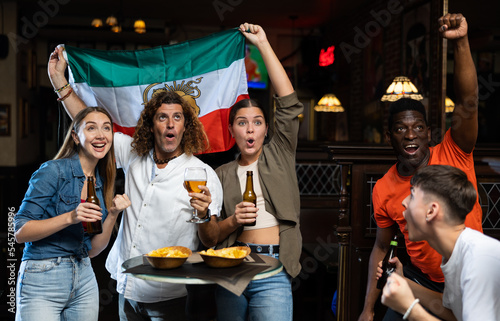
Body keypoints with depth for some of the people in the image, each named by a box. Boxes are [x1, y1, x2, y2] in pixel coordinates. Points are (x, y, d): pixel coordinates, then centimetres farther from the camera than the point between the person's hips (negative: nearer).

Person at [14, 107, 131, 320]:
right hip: (42, 281, -6)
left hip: (84, 281, 6)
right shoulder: (53, 171, -11)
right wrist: (70, 217, -24)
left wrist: (112, 214, -7)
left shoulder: (102, 183, 7)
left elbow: (92, 250, 7)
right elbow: (20, 232, -13)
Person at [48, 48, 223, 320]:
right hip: (127, 289, 4)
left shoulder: (203, 174, -11)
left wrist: (204, 216, -32)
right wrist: (59, 78, 7)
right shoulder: (134, 155, 2)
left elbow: (211, 242, -10)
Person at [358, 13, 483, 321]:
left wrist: (461, 42, -39)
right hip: (421, 281, 2)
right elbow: (382, 247, 1)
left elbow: (468, 102, -28)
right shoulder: (383, 190, -8)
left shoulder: (453, 155, -14)